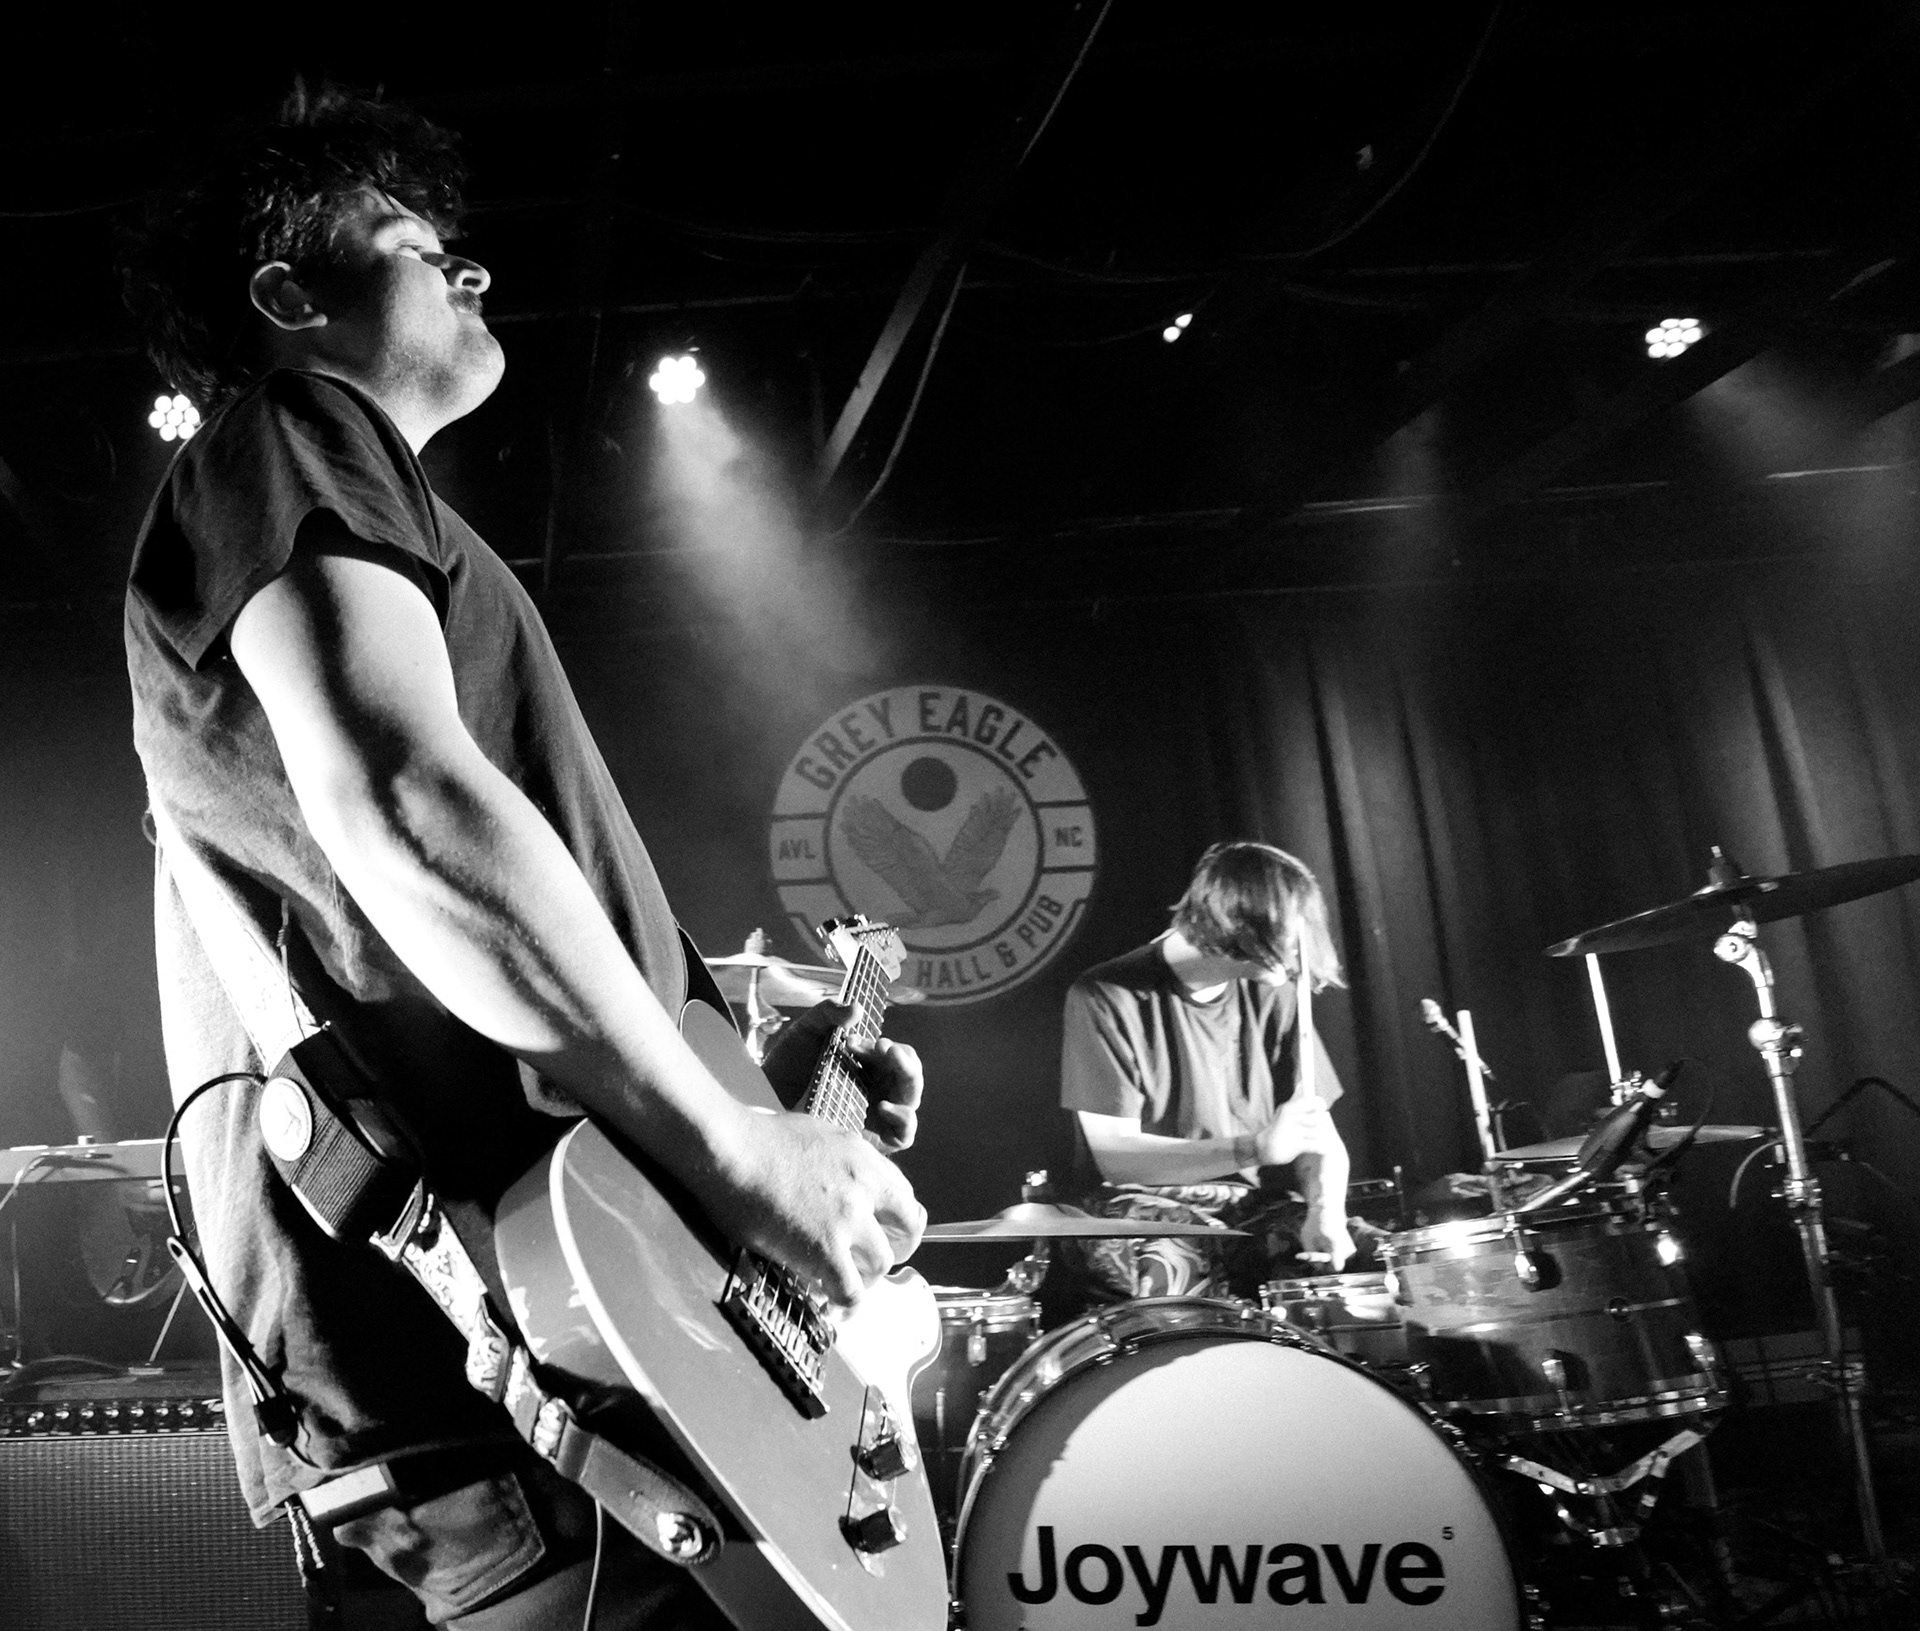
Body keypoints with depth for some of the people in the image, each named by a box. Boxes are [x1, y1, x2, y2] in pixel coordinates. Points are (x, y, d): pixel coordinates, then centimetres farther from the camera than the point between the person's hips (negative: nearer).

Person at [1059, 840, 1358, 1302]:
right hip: (1146, 1207, -5)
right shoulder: (1107, 996, -11)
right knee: (1174, 1273, -38)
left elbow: (1319, 1134, 5)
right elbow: (1111, 1152, -17)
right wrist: (1255, 1148, -26)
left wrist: (1326, 1208, -18)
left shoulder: (1272, 994, 6)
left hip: (1252, 1206, 5)